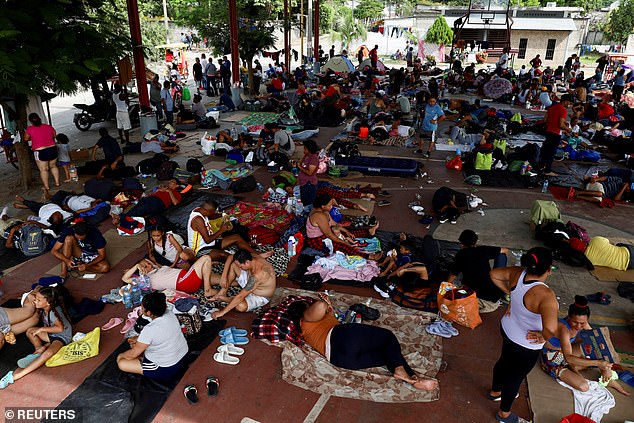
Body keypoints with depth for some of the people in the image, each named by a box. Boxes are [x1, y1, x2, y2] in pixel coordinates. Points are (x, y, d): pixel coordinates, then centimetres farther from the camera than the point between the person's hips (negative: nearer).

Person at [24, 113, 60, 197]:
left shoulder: (30, 129, -10)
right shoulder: (49, 127, -1)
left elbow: (26, 139, 4)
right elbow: (54, 135, 15)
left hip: (40, 152, -4)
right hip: (53, 149, 4)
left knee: (43, 169, 6)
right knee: (53, 166, 20)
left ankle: (46, 187, 11)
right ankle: (57, 182, 24)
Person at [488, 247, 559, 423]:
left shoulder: (517, 273, -19)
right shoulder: (545, 295, -38)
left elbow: (494, 274, -2)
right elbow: (551, 328, -50)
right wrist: (543, 336, -28)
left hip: (507, 329, 7)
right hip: (526, 345, -7)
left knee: (504, 361, 31)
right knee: (515, 376, 18)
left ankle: (495, 391, 59)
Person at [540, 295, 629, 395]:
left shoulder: (582, 322, -11)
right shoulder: (563, 327, -33)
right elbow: (568, 358, -42)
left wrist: (605, 367, -14)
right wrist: (597, 363, -48)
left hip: (565, 352, 8)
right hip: (551, 360, -8)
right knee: (583, 386, -24)